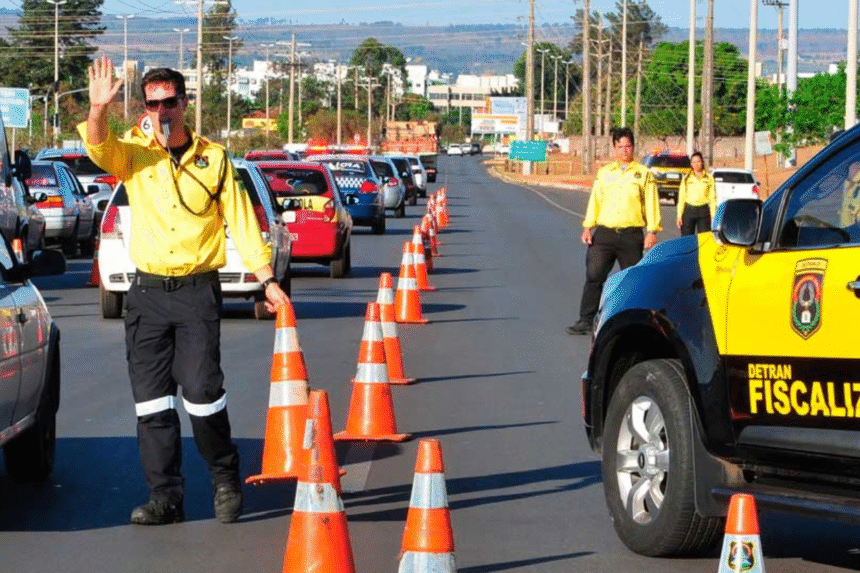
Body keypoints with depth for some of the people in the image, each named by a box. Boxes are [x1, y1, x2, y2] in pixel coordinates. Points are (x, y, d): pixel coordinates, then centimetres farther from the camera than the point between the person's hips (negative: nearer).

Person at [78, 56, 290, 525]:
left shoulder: (213, 158, 3)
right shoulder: (133, 153, 4)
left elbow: (241, 221, 5)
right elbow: (98, 148, -17)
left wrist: (267, 280, 0)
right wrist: (98, 109, -37)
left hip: (198, 291, -2)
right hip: (147, 292, 2)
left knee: (202, 391, -10)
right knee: (151, 399, 1)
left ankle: (226, 479, 12)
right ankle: (165, 496, 8)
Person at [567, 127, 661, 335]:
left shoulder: (644, 174, 6)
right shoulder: (604, 173, 14)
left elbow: (651, 203, 3)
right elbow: (595, 200, 15)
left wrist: (652, 232, -4)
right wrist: (587, 227, 6)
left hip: (631, 235, -2)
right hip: (604, 233, 2)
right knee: (594, 277, -6)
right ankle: (585, 320, -5)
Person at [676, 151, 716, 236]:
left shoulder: (709, 178, 7)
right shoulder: (686, 179, 10)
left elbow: (712, 199, 6)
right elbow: (681, 198, 9)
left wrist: (713, 216, -1)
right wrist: (679, 216, 1)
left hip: (703, 212, -1)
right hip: (689, 211, 1)